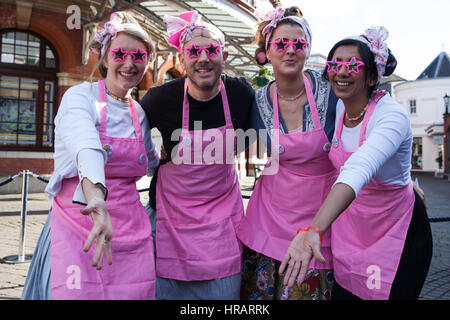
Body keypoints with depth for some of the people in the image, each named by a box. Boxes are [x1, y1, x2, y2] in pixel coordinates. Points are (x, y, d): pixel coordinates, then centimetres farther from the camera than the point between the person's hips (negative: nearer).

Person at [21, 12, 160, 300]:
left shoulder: (140, 113, 11)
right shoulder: (80, 97, -6)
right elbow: (86, 149, -30)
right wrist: (97, 200, -47)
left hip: (131, 230, 5)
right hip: (78, 227, -4)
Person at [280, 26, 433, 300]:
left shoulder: (393, 116, -27)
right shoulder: (339, 106, -8)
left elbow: (358, 171, -47)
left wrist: (314, 230, -60)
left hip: (399, 231, -5)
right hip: (350, 225, 6)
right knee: (342, 294, 12)